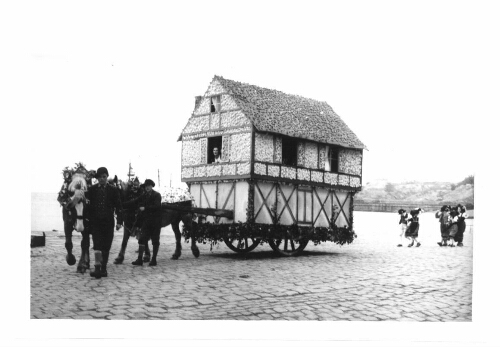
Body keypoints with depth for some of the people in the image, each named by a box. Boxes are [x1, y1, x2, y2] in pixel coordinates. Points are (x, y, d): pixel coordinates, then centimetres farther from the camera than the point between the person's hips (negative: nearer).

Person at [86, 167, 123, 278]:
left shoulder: (113, 190, 4)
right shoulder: (91, 190, 5)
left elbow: (118, 206, 3)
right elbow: (87, 205, 7)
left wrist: (119, 221, -5)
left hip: (108, 222, 1)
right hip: (95, 222, -1)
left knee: (106, 247, 6)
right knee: (97, 245, -11)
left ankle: (104, 268, 16)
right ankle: (98, 268, -13)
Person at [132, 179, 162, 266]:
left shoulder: (157, 195, -4)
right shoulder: (144, 196, 12)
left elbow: (156, 206, -17)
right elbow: (140, 205, 10)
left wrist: (145, 208, -17)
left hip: (156, 221, -4)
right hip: (147, 220, 5)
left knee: (155, 241, 2)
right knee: (142, 239, -4)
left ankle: (154, 259, 10)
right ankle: (139, 259, -2)